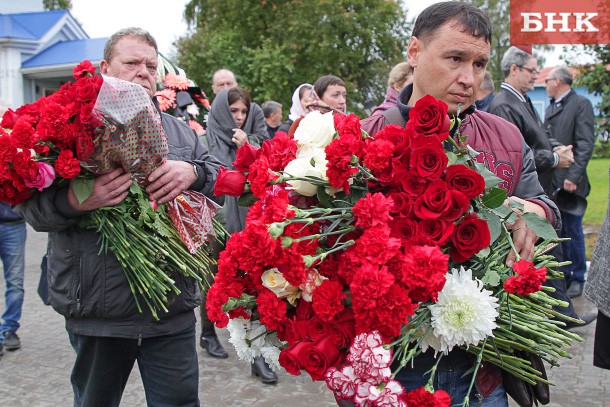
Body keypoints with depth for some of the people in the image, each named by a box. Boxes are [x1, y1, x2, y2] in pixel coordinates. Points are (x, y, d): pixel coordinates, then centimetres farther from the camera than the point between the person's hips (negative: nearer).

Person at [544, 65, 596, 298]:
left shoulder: (581, 104, -7)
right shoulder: (551, 108, 16)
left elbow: (585, 144, -13)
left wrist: (573, 176, -19)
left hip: (569, 182, -6)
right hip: (551, 182, 7)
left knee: (572, 232, 2)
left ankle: (577, 279, 14)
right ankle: (562, 275, 22)